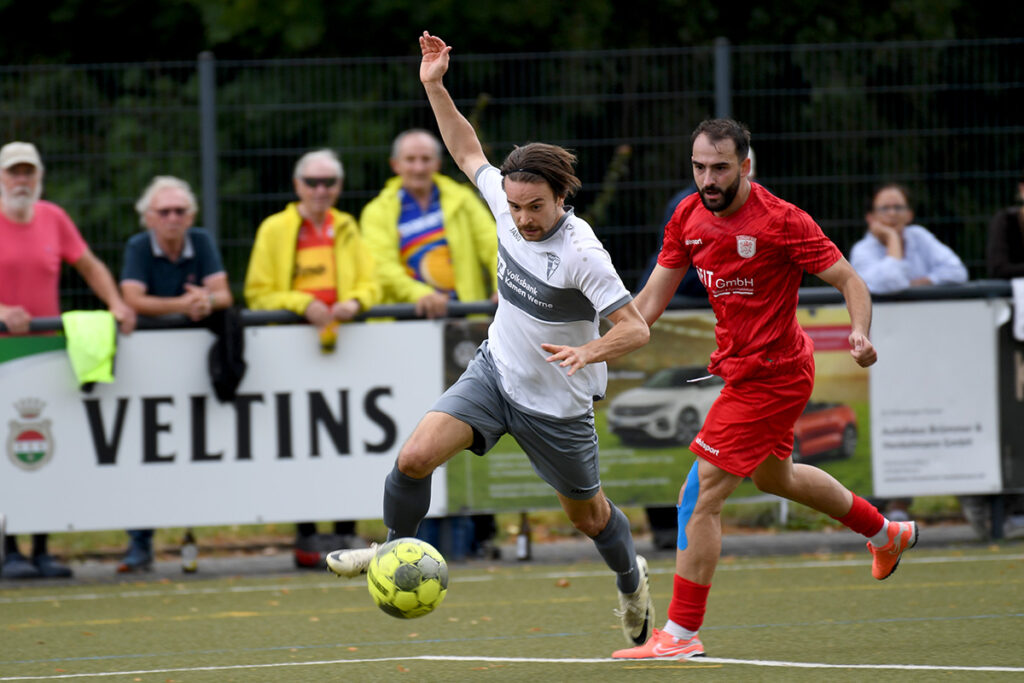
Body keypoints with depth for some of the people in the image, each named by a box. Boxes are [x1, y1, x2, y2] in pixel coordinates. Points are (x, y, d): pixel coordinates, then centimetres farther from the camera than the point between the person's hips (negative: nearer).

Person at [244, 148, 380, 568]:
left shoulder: (347, 229, 15)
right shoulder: (275, 230, 4)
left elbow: (370, 285, 16)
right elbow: (258, 295, 1)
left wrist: (354, 302, -6)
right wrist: (302, 304, -13)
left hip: (343, 345, 3)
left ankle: (346, 533, 6)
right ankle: (306, 538, 0)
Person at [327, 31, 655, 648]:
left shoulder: (582, 253, -28)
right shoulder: (510, 203, -11)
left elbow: (635, 329, -26)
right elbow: (469, 152, 7)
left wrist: (587, 352, -44)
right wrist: (435, 87, -1)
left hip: (557, 404, -4)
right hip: (496, 372, 4)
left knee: (587, 514, 15)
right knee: (416, 457, -15)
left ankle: (632, 580, 47)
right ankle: (396, 550, 11)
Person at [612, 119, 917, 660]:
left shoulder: (781, 221, -22)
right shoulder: (687, 218, -2)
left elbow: (848, 279, -16)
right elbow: (650, 301, 2)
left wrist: (860, 332, -36)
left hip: (770, 377, -9)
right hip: (739, 367, 9)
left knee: (700, 498, -12)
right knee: (775, 477, 31)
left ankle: (681, 634, -6)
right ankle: (885, 533, 53)